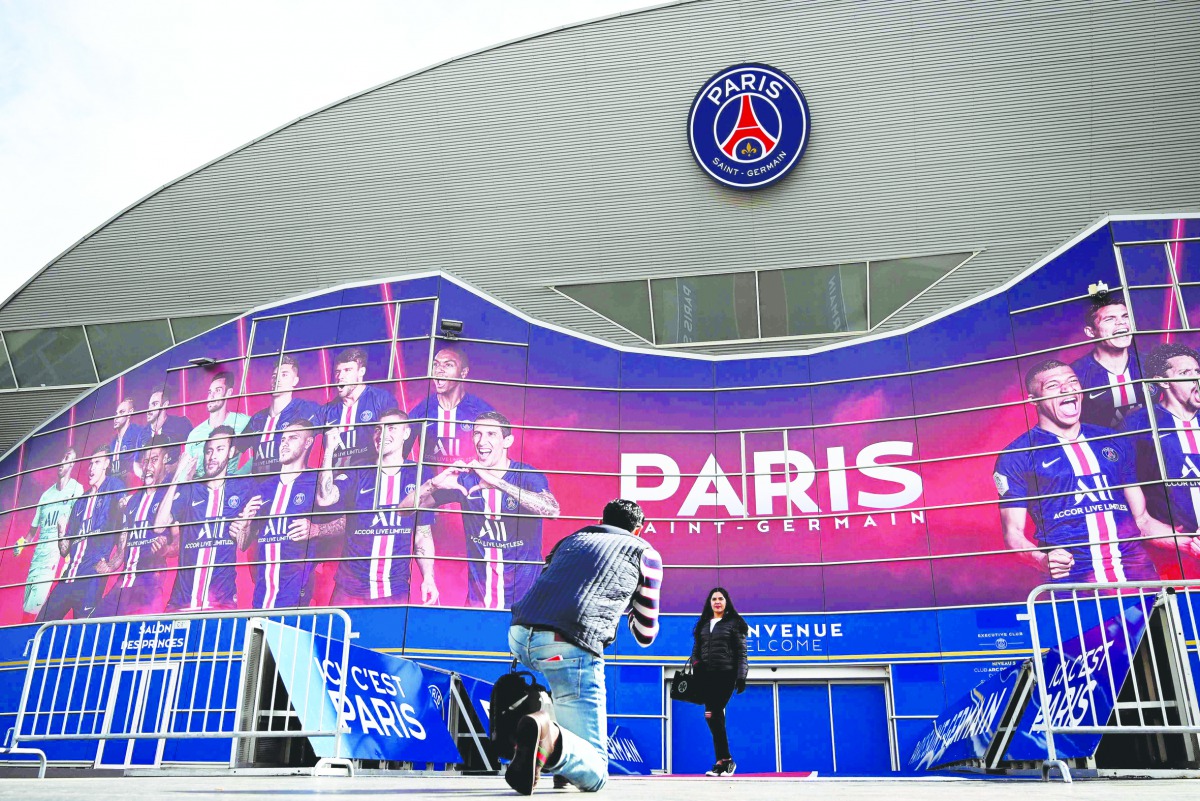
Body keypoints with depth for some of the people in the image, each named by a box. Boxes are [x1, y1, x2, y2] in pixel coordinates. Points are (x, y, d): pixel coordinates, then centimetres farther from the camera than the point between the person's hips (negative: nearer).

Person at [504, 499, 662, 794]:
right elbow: (645, 635, 25)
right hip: (568, 646, -5)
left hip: (519, 637, 6)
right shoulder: (645, 553, 19)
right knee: (594, 774, 1)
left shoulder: (570, 540, 30)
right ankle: (549, 736, -29)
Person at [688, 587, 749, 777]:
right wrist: (695, 662, -1)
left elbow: (742, 652, 0)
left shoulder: (734, 623, 4)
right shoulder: (703, 624, 18)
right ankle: (725, 760, 10)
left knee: (712, 715, -14)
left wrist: (741, 676, -8)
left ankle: (723, 760, -5)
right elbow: (695, 649, 20)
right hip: (706, 676, 5)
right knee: (716, 717, 3)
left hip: (726, 674, -5)